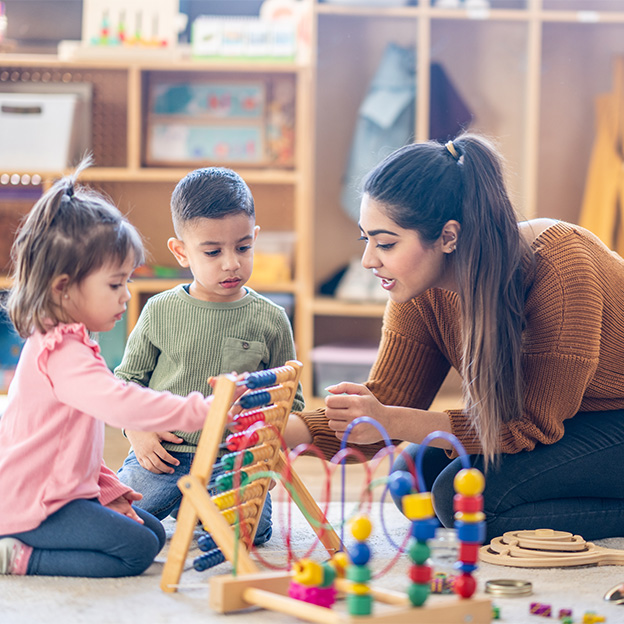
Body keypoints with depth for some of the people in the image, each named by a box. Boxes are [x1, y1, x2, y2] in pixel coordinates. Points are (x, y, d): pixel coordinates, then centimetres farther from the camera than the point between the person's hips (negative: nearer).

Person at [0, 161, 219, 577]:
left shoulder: (65, 344, 15)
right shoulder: (61, 354, -21)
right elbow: (120, 404, -37)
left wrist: (109, 490, 15)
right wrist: (200, 410, -37)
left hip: (64, 492, 11)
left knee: (154, 531, 11)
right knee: (137, 548, -17)